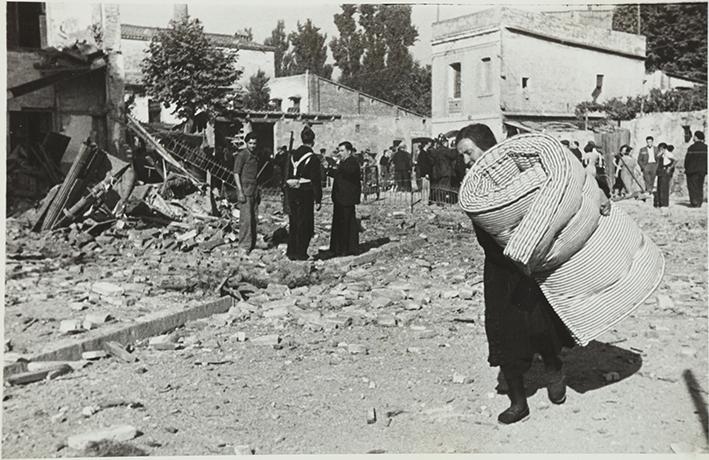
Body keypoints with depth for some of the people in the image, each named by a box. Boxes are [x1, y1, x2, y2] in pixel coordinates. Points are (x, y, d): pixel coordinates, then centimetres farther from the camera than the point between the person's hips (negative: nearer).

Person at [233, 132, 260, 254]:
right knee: (246, 218, -10)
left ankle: (252, 245, 11)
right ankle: (244, 245, -6)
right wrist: (240, 192, -16)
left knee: (253, 219, 6)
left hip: (254, 191, 7)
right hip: (245, 190, -7)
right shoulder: (241, 155, -6)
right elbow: (236, 174, -9)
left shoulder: (255, 157, 16)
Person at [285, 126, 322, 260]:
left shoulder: (292, 155, 6)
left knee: (293, 223, 13)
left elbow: (287, 176, 9)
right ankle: (301, 253, 4)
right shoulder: (312, 158, -11)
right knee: (304, 224, 3)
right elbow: (316, 181, -12)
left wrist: (288, 195, 15)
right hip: (306, 194, -5)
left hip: (292, 193, 6)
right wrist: (318, 200, -8)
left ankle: (291, 252, 18)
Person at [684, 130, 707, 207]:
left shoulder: (692, 148, -12)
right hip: (702, 170, 5)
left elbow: (687, 159, -10)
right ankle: (699, 203, 11)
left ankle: (694, 202, -10)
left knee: (692, 186, -1)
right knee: (700, 186, 11)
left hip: (692, 170, -5)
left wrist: (686, 168, 3)